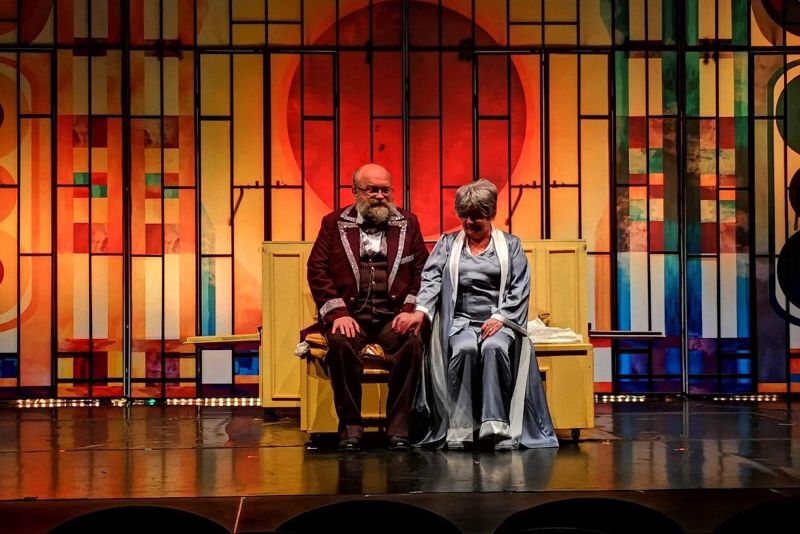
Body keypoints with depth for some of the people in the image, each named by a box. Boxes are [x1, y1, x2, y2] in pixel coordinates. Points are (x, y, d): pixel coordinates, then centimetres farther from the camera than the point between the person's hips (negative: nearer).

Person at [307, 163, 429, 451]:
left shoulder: (408, 223, 15)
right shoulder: (334, 223, 11)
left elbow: (422, 271, 9)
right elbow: (317, 271, 2)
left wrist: (410, 309, -7)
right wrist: (338, 313, -11)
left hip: (394, 315, 1)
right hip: (350, 313, -1)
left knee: (413, 342, -31)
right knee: (341, 343, -33)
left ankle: (398, 428, -20)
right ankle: (350, 427, -20)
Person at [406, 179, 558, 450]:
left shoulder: (511, 245, 15)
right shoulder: (448, 243, 19)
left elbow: (519, 288, 5)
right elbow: (431, 279, 3)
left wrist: (500, 317, -12)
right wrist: (421, 310, -17)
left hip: (499, 320, -1)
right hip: (460, 320, 1)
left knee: (493, 347, -34)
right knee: (465, 348, -33)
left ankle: (498, 427, -36)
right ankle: (458, 428, -31)